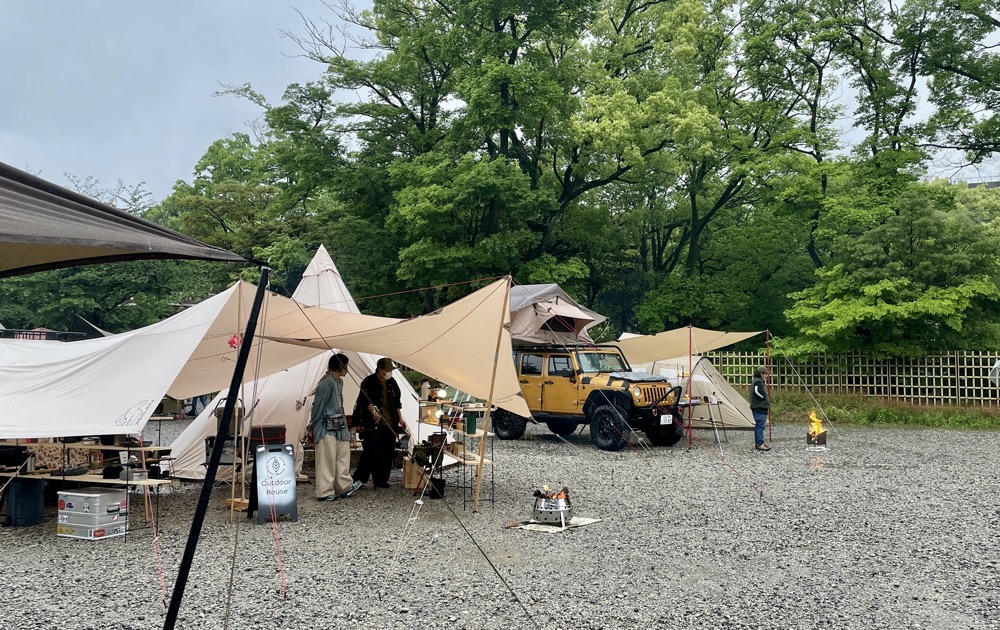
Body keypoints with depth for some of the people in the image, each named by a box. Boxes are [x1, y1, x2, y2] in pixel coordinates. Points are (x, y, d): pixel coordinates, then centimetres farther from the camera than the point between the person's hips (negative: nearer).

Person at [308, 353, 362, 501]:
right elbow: (318, 405, -15)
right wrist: (312, 427, -10)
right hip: (326, 428, -9)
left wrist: (343, 422, 17)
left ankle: (344, 486, 19)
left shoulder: (339, 381, 11)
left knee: (343, 456, 12)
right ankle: (325, 492, 4)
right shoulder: (327, 382, -18)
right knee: (327, 460, -3)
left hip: (338, 426, 9)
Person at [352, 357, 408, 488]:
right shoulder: (369, 382, -5)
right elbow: (366, 400, -18)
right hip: (373, 425, -6)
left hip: (390, 425, 6)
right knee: (371, 453, -9)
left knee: (388, 453, 6)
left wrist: (400, 420, 16)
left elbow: (397, 403, 21)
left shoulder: (392, 383, 14)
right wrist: (374, 411, -34)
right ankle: (358, 479, 1)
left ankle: (381, 480, 15)